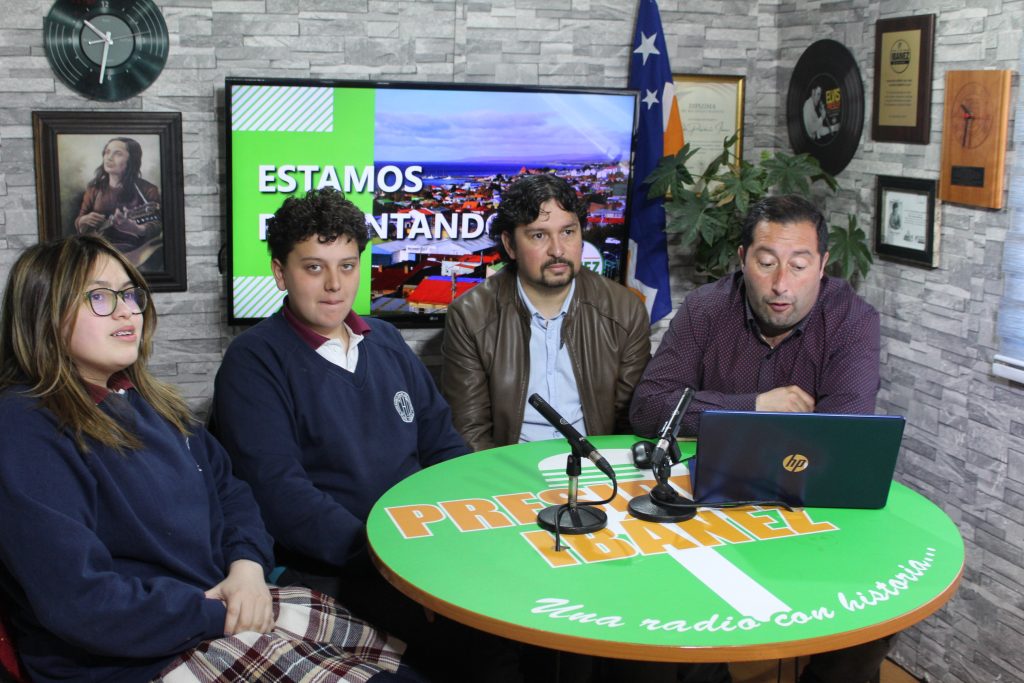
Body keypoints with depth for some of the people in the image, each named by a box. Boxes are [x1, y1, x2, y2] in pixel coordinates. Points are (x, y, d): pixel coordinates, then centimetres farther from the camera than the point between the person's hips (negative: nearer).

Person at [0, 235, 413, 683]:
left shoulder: (148, 402, 12)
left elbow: (229, 490, 17)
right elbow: (78, 601, -24)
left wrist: (248, 564, -4)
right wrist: (219, 617, -18)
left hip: (224, 599, 8)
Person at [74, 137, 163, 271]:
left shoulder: (146, 190, -3)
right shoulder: (95, 188, 13)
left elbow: (158, 225, -11)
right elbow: (78, 223, 21)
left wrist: (134, 228, -32)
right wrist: (85, 220, -4)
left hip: (132, 251, -3)